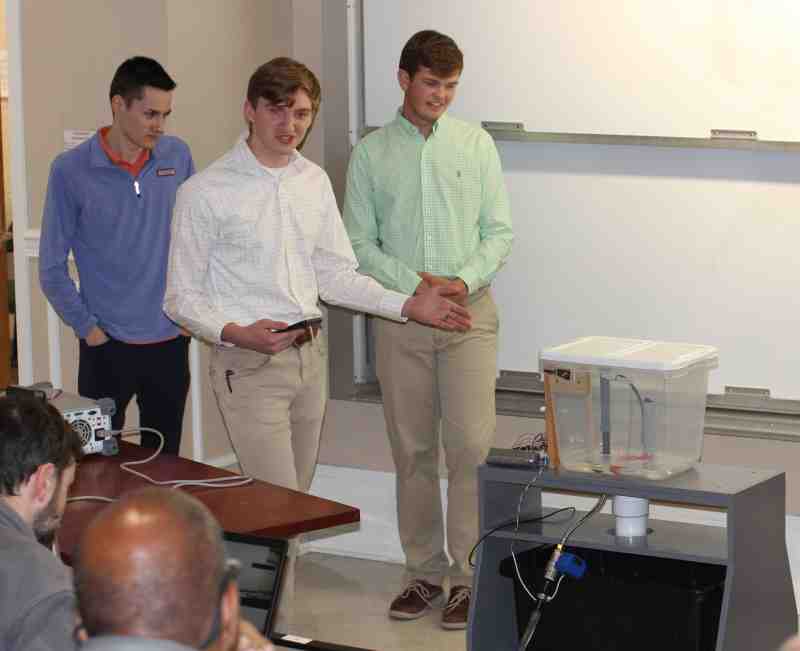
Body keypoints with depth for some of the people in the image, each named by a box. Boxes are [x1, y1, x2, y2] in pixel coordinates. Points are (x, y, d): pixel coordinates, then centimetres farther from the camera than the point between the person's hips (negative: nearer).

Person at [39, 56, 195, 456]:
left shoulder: (177, 157, 1)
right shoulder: (71, 170, -8)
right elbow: (52, 268, -3)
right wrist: (88, 328, -8)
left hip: (171, 341, 3)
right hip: (108, 346, -3)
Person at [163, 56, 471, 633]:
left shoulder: (315, 183, 9)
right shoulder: (206, 192, -9)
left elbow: (336, 277, 13)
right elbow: (182, 296, -7)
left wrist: (410, 305, 2)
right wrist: (235, 332, -25)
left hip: (310, 355, 6)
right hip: (249, 365, -6)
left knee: (293, 500, 12)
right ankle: (277, 632, -1)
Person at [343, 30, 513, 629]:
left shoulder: (476, 145, 5)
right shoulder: (371, 153, 4)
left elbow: (500, 231, 4)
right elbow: (358, 242, 2)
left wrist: (465, 281, -12)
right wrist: (416, 284, -11)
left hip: (470, 312, -1)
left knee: (471, 447, -8)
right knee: (413, 451, 6)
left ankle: (470, 576, -2)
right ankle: (424, 572, 16)